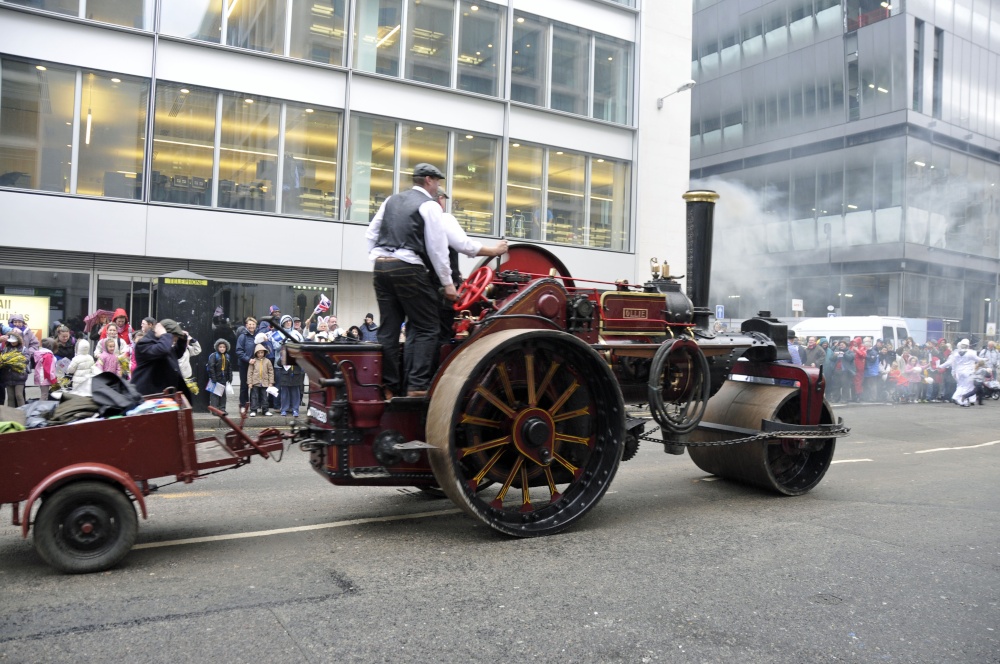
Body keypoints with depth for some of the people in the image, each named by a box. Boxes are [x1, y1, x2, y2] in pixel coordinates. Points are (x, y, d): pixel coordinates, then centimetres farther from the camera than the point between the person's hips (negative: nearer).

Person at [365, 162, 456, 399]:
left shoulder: (391, 200, 19)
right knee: (426, 328, -2)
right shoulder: (429, 205, -2)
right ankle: (417, 386, -11)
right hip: (408, 268, -7)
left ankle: (389, 387, 8)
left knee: (388, 329, 9)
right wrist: (447, 283, -2)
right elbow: (437, 247, -5)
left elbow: (370, 234, 18)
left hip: (381, 266, 7)